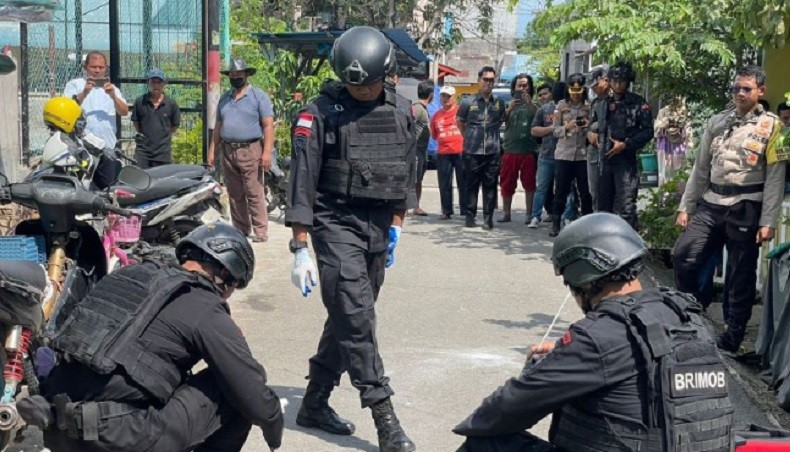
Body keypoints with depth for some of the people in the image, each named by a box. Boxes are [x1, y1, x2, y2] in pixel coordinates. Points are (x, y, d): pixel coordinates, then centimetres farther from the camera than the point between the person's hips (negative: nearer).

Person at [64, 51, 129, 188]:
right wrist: (84, 93, -18)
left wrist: (113, 96, -10)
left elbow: (124, 112, 7)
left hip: (107, 147, 4)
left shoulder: (111, 88, 19)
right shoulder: (74, 85, 7)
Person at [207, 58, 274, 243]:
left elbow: (268, 125, -6)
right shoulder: (225, 98, 19)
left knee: (254, 195, -8)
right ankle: (240, 231, 14)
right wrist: (212, 151, 15)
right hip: (227, 152, 6)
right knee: (234, 196, 7)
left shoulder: (258, 96, 0)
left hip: (250, 152, -6)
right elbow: (218, 127, 22)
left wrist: (267, 153, -15)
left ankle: (261, 232, -6)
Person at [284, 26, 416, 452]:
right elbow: (302, 181, -10)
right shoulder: (322, 113, -9)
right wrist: (300, 248, -13)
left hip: (378, 229, 6)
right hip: (337, 226, -6)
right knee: (357, 321, -12)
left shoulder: (399, 116, 7)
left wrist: (396, 226, 16)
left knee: (349, 319, 11)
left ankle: (314, 404, 24)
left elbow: (405, 176, 18)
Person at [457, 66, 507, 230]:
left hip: (493, 151, 2)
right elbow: (460, 121, 14)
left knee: (490, 186, 2)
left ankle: (488, 218, 7)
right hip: (472, 151, -1)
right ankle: (470, 217, 11)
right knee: (471, 185, 3)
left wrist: (493, 137, 11)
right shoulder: (468, 102, 3)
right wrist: (468, 138, 10)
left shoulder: (499, 103, 9)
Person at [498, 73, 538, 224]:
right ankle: (506, 213, 12)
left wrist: (530, 104, -23)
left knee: (529, 184, 2)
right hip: (510, 149, 1)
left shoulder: (533, 106, 7)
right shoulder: (509, 105, 10)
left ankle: (529, 214, 7)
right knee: (507, 183, 5)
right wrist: (511, 108, -21)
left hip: (529, 150, -1)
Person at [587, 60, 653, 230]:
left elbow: (648, 131, -5)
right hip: (604, 160, 6)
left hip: (625, 160, -6)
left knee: (625, 207, -13)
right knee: (604, 206, 12)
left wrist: (625, 145, -15)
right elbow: (595, 124, 27)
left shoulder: (638, 103, -2)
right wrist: (591, 133, 3)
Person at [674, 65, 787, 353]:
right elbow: (701, 168, 14)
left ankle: (733, 335, 18)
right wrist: (686, 206, 11)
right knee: (682, 255, -7)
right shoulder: (717, 122, 10)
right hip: (711, 203, 4)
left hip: (746, 208, -4)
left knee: (741, 275, 4)